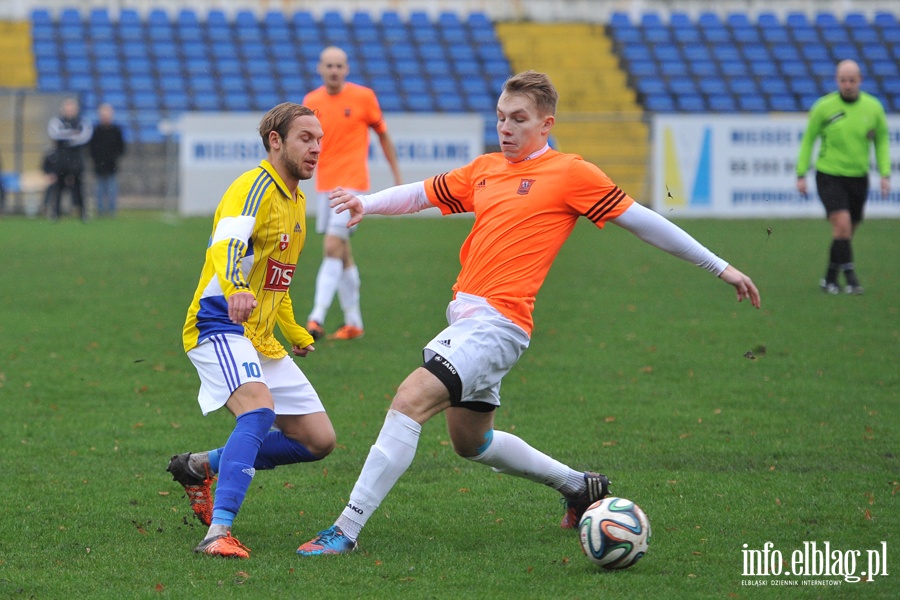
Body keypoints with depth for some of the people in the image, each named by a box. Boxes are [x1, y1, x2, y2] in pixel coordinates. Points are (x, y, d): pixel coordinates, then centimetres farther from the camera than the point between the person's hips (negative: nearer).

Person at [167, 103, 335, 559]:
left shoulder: (297, 202, 15)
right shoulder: (255, 188, -14)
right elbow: (224, 247, -34)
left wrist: (295, 334, 34)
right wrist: (235, 290, -54)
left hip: (263, 340, 9)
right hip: (220, 328, -9)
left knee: (319, 441, 7)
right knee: (259, 409, -35)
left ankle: (200, 466, 21)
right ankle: (219, 532, -43)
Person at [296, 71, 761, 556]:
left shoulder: (569, 173, -3)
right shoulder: (484, 170, 16)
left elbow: (641, 221, 0)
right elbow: (421, 194, 24)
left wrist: (719, 267, 2)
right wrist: (365, 204, 4)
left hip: (498, 322, -9)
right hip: (464, 317, 9)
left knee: (409, 402, -21)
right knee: (470, 442, 20)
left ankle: (346, 531, -21)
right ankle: (579, 486, 39)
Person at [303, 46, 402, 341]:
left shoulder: (363, 97, -4)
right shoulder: (311, 101, 6)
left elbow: (383, 135, 6)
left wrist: (397, 176, 8)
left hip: (352, 182, -5)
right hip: (325, 184, 5)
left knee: (332, 247, -16)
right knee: (342, 254, 10)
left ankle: (317, 317, -22)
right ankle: (353, 322, 18)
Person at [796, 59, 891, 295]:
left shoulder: (873, 107, -2)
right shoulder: (824, 107, -8)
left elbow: (881, 141, 11)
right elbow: (808, 140, 3)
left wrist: (885, 174, 2)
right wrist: (801, 174, 0)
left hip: (858, 178, 3)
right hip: (829, 176, -3)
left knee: (847, 232, 9)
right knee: (842, 223, -20)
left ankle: (831, 278, 23)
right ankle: (849, 276, -16)